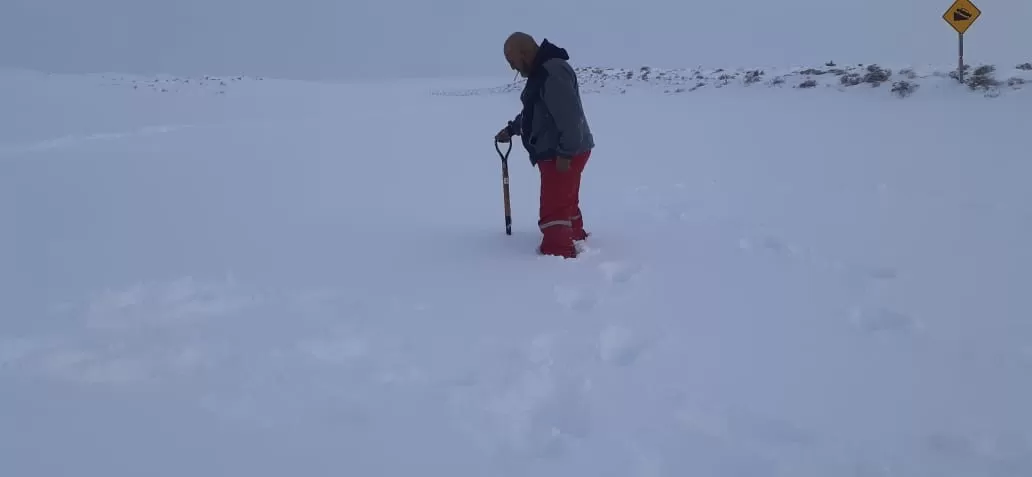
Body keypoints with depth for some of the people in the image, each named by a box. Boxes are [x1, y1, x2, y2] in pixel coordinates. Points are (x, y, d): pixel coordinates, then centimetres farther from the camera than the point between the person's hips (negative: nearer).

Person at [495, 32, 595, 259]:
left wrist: (565, 153, -26)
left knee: (553, 208, -8)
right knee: (565, 201, 24)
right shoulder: (540, 71, 13)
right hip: (555, 153, 11)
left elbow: (569, 116, -27)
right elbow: (534, 110, 27)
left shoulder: (553, 72, -22)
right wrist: (511, 129, 23)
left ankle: (558, 254, -3)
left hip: (565, 154, -11)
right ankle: (575, 238, 39)